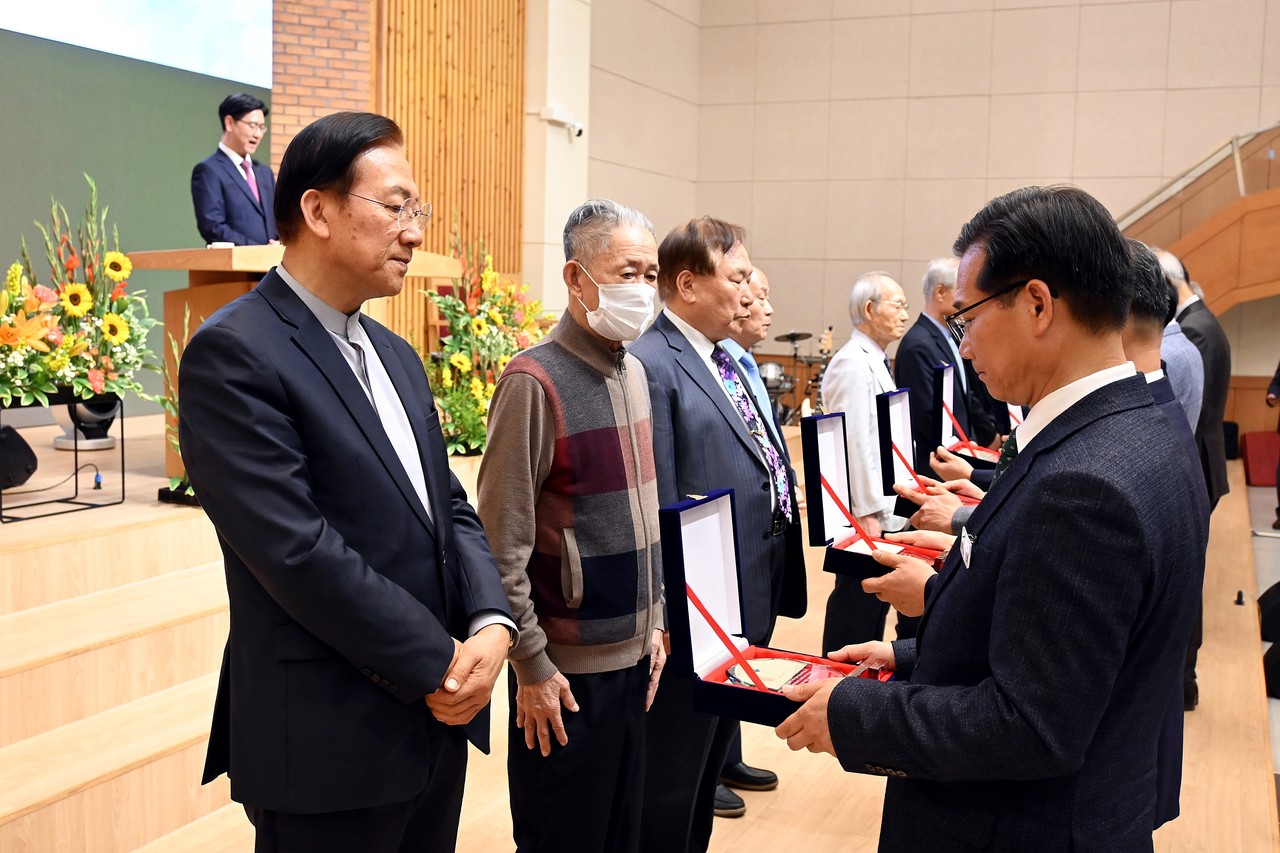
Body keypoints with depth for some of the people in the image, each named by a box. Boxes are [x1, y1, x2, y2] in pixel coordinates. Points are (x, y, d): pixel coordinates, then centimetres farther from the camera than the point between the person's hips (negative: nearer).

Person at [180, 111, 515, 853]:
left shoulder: (397, 356, 12)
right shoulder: (234, 355, -14)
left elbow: (450, 506, 10)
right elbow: (299, 552, -21)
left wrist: (491, 623, -7)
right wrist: (439, 665, -14)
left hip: (438, 721, 8)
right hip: (330, 745, -7)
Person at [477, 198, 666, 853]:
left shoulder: (633, 371, 7)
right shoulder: (536, 382, -16)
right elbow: (502, 542, -16)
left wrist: (653, 623, 12)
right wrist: (531, 665, -14)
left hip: (634, 655, 7)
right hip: (567, 669, -7)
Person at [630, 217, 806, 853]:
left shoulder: (726, 361, 12)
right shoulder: (651, 365, -18)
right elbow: (661, 510, -20)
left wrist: (786, 491, 3)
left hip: (748, 601, 9)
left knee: (710, 758, 23)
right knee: (673, 777, 8)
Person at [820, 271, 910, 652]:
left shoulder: (875, 361, 15)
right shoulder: (853, 364, -17)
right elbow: (855, 444, -21)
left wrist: (884, 509, 19)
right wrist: (867, 513, -21)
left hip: (884, 510, 10)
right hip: (866, 514, -10)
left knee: (876, 604, 17)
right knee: (856, 606, -1)